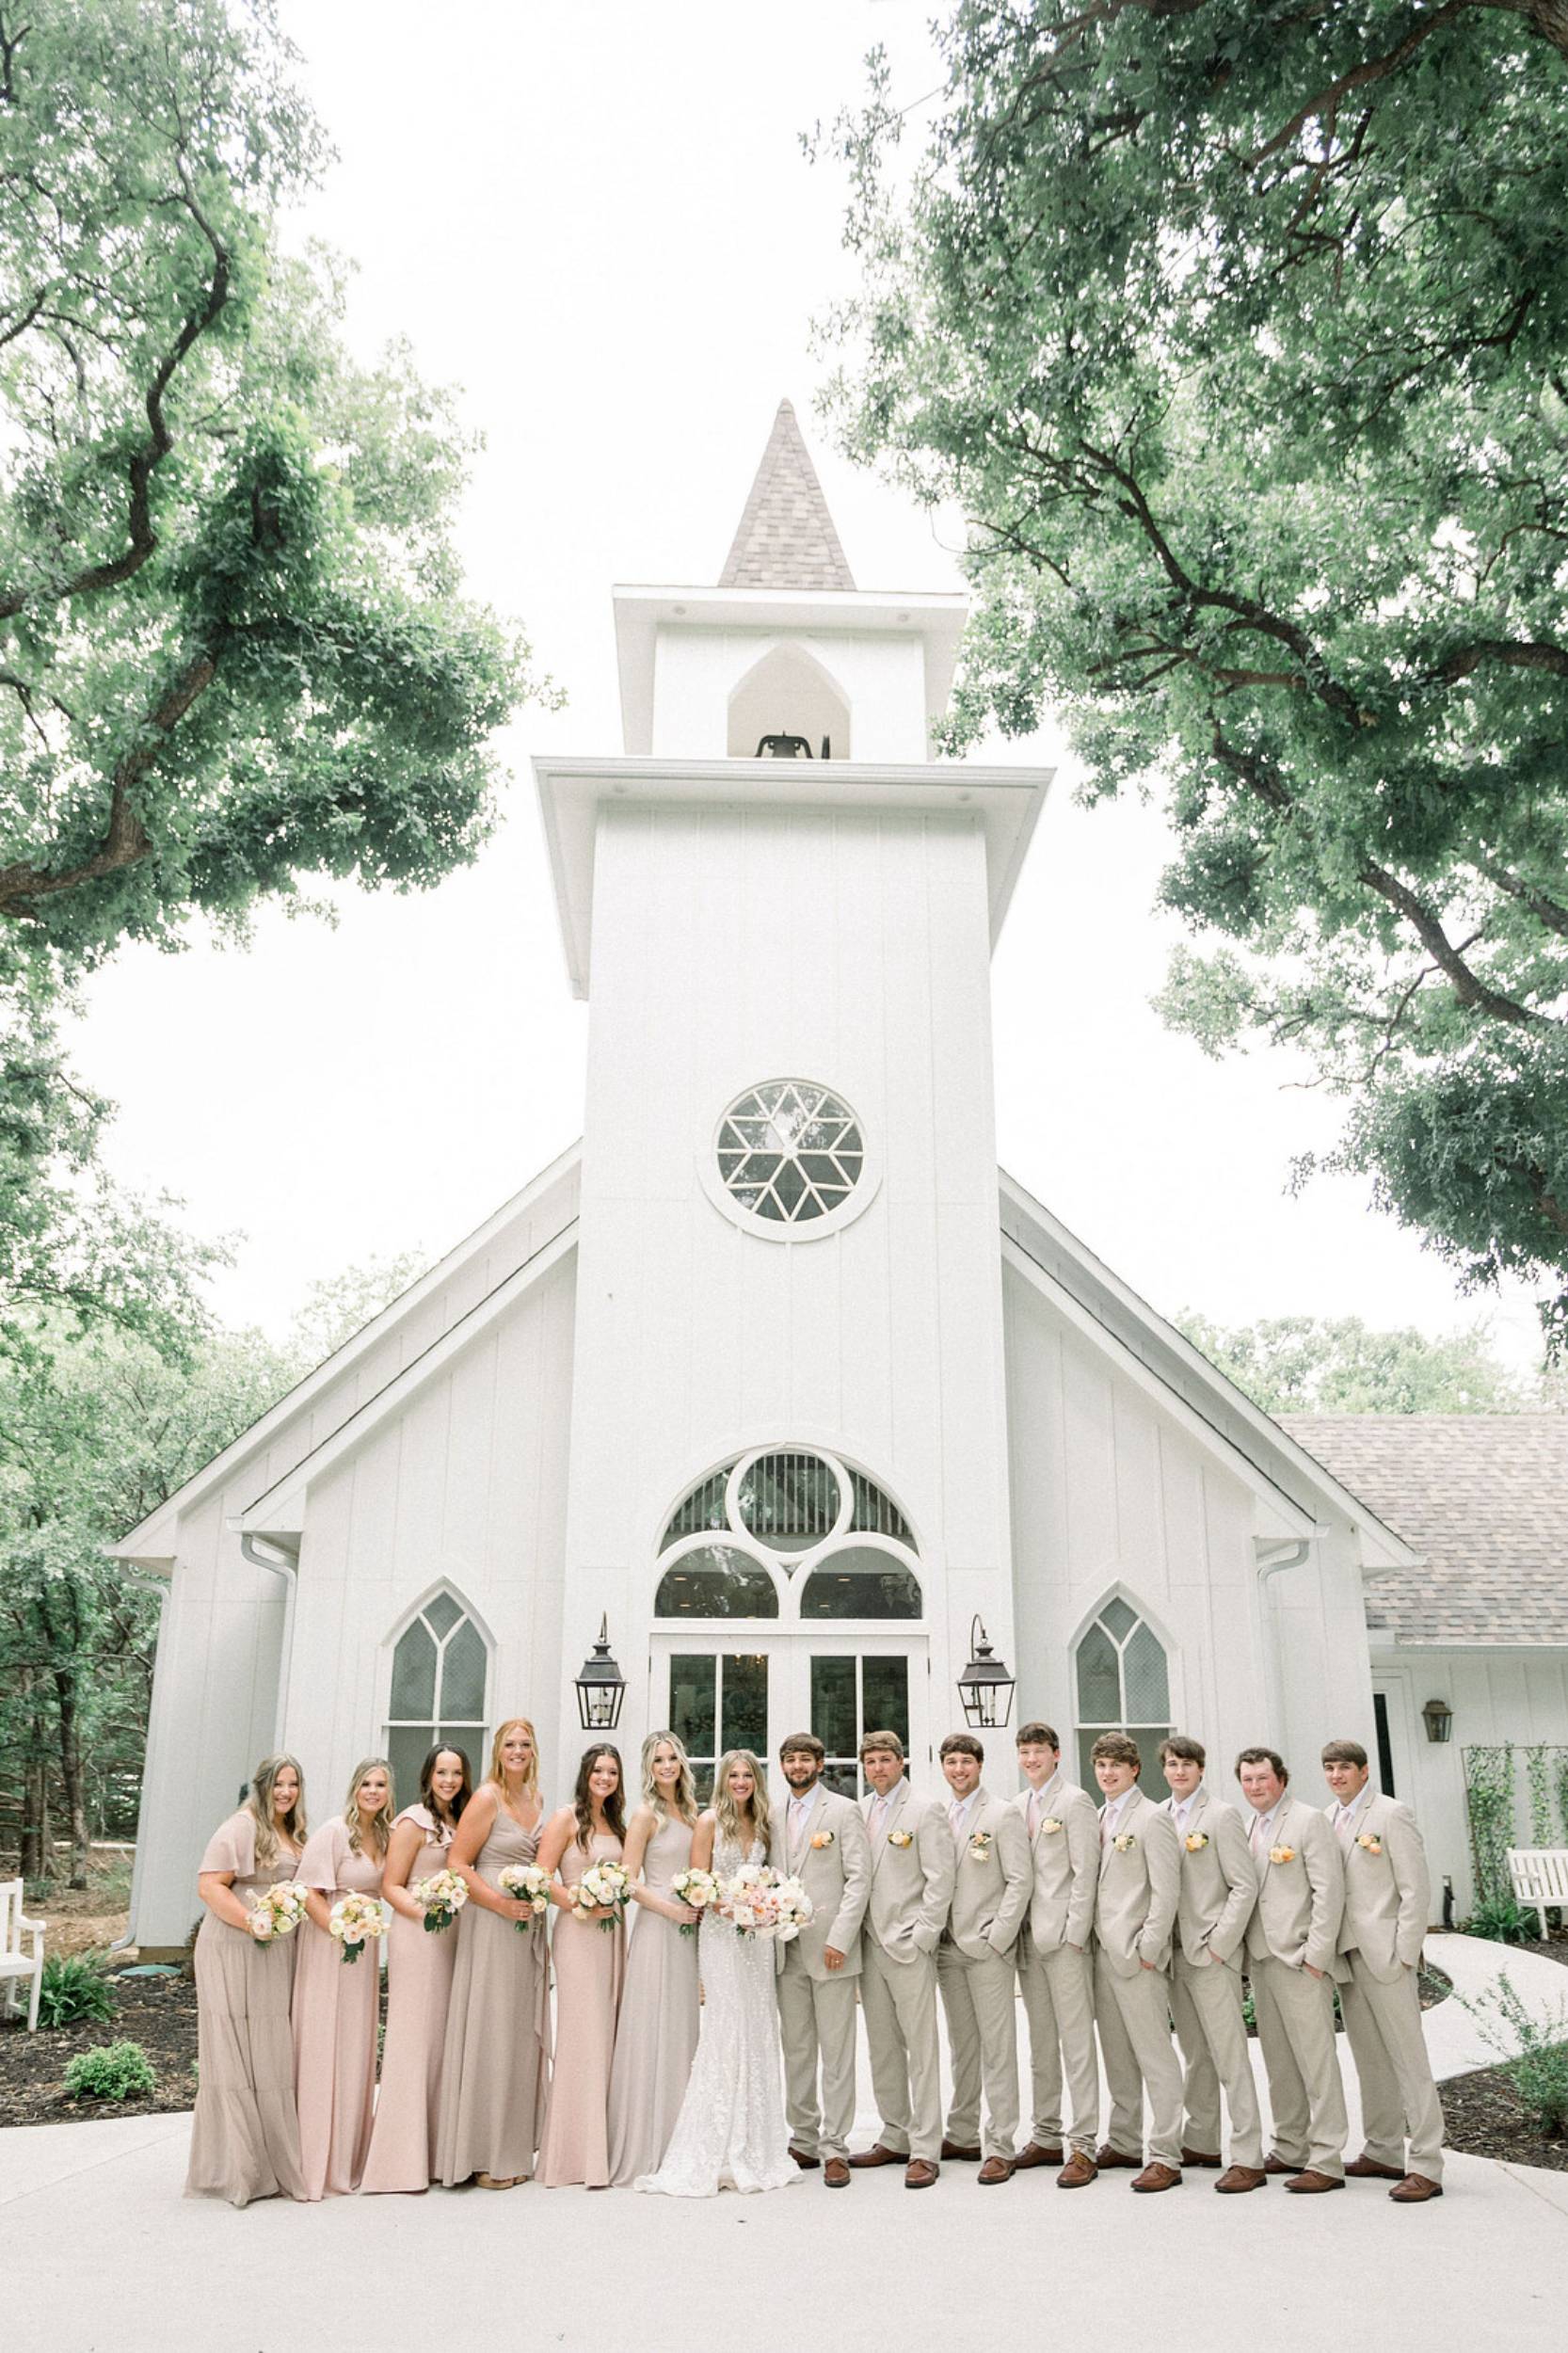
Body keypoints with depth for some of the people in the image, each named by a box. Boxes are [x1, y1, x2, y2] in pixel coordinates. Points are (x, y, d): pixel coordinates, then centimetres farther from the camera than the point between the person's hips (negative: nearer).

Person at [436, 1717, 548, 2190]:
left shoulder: (536, 1800, 12)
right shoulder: (486, 1798, -9)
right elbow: (457, 1864, -12)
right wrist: (500, 1903, -18)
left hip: (529, 1927, 7)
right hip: (491, 1926, -7)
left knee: (522, 2034, 11)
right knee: (490, 2032, -3)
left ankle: (513, 2148, 20)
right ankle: (484, 2156, 5)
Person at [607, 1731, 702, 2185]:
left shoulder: (690, 1813, 12)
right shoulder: (646, 1814, -7)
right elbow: (628, 1879, -10)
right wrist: (670, 1909, -16)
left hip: (689, 1930, 7)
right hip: (657, 1929, -7)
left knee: (684, 2032, 10)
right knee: (653, 2032, -4)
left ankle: (678, 2144, 19)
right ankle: (644, 2146, 4)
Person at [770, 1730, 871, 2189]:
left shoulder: (844, 1811, -2)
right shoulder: (774, 1816, 14)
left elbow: (859, 1878, -7)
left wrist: (839, 1939, -14)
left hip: (831, 1948, -5)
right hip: (787, 1950, 5)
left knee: (836, 2053, -1)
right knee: (796, 2051, 10)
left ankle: (834, 2149, 4)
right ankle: (803, 2142, 19)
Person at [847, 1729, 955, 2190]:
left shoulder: (925, 1812, -5)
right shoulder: (857, 1812, 11)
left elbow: (939, 1880, -9)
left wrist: (920, 1938, -13)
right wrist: (852, 1933, 4)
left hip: (909, 1945, -6)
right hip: (870, 1944, 6)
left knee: (921, 2047, -3)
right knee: (882, 2047, 11)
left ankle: (925, 2150, 1)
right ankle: (895, 2138, 21)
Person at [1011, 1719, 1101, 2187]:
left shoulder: (1075, 1802, -7)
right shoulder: (1018, 1805, 15)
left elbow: (1085, 1873, -11)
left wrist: (1074, 1934, -15)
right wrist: (1014, 1928, 10)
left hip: (1064, 1937, -7)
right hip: (1029, 1938, 7)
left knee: (1077, 2042, -6)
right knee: (1040, 2043, 13)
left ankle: (1083, 2146, -2)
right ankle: (1046, 2137, 21)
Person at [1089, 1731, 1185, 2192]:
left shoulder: (1152, 1820, -9)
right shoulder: (1099, 1819, 14)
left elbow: (1166, 1892, -13)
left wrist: (1148, 1950, -14)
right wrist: (1095, 1941, 11)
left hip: (1137, 1957, -8)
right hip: (1104, 1954, 8)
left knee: (1155, 2057, -4)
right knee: (1117, 2055, 14)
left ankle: (1165, 2158, -1)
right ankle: (1124, 2143, 23)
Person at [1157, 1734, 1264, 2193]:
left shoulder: (1221, 1816, -8)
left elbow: (1245, 1886, -10)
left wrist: (1218, 1944, -14)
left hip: (1211, 1953, -6)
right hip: (1174, 1951, 6)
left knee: (1230, 2056, -5)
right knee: (1195, 2055, 15)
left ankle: (1248, 2158, -1)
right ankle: (1200, 2143, 25)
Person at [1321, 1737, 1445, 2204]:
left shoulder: (1392, 1815, -8)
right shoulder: (1328, 1818, 12)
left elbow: (1416, 1889, -11)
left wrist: (1404, 1954, -14)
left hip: (1385, 1954, -7)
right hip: (1346, 1954, 7)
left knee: (1408, 2059, -5)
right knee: (1370, 2059, 13)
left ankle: (1425, 2167, -2)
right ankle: (1383, 2152, 22)